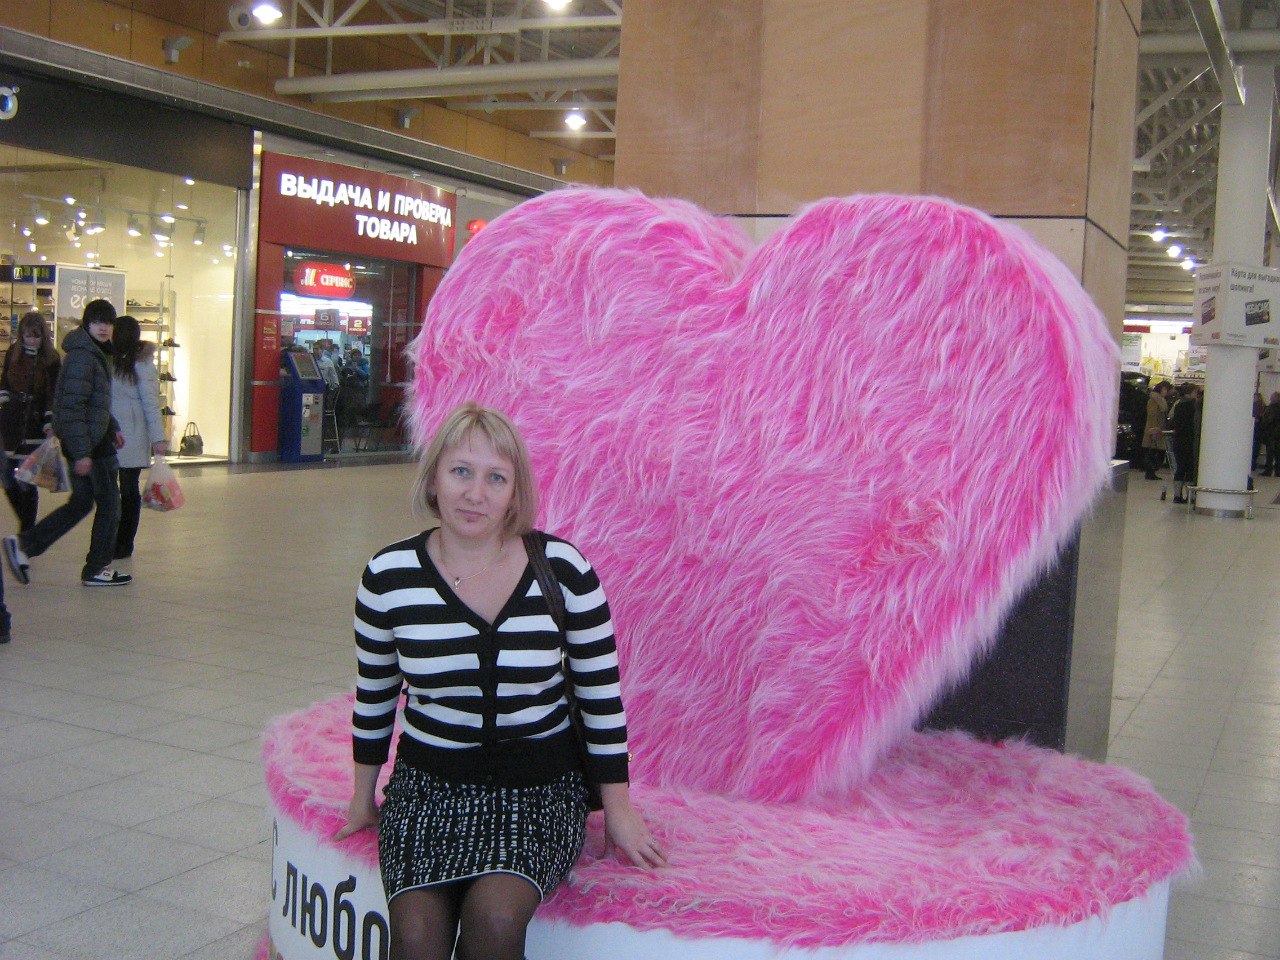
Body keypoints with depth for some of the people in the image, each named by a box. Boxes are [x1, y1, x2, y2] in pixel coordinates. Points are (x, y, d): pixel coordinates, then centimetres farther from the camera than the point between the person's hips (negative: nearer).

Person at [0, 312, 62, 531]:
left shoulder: (51, 360, -3)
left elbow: (53, 396, -5)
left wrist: (50, 425, -13)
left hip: (34, 425, -4)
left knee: (27, 482, -6)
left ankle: (26, 532, 6)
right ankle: (28, 527, 24)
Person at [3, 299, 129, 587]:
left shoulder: (96, 354, 14)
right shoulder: (82, 356, -18)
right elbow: (72, 406, -22)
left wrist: (113, 428, 26)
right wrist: (82, 452, -24)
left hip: (84, 443, 10)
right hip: (89, 444, -10)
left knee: (81, 503, 16)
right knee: (109, 503, 1)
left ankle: (24, 544, 14)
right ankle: (97, 569, 11)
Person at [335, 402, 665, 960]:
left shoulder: (562, 568, -8)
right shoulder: (389, 575, -4)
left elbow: (601, 693, 1)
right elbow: (374, 694, 12)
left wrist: (618, 809, 5)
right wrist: (363, 797, 20)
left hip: (539, 787, -1)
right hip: (429, 784, 1)